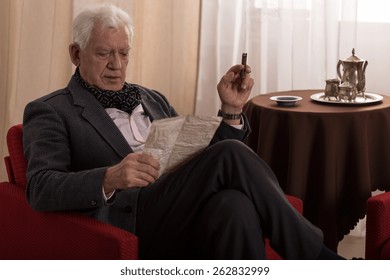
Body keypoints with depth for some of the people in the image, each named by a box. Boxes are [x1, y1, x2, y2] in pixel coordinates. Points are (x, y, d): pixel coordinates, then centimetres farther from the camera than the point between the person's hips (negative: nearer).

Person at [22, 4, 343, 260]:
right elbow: (41, 188, -7)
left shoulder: (153, 100, 27)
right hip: (132, 226, -5)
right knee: (230, 154, -27)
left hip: (194, 221, 5)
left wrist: (231, 110, 9)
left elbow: (203, 160, 27)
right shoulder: (50, 112, 9)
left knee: (234, 203, -34)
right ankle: (317, 257, -19)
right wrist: (110, 178, -25)